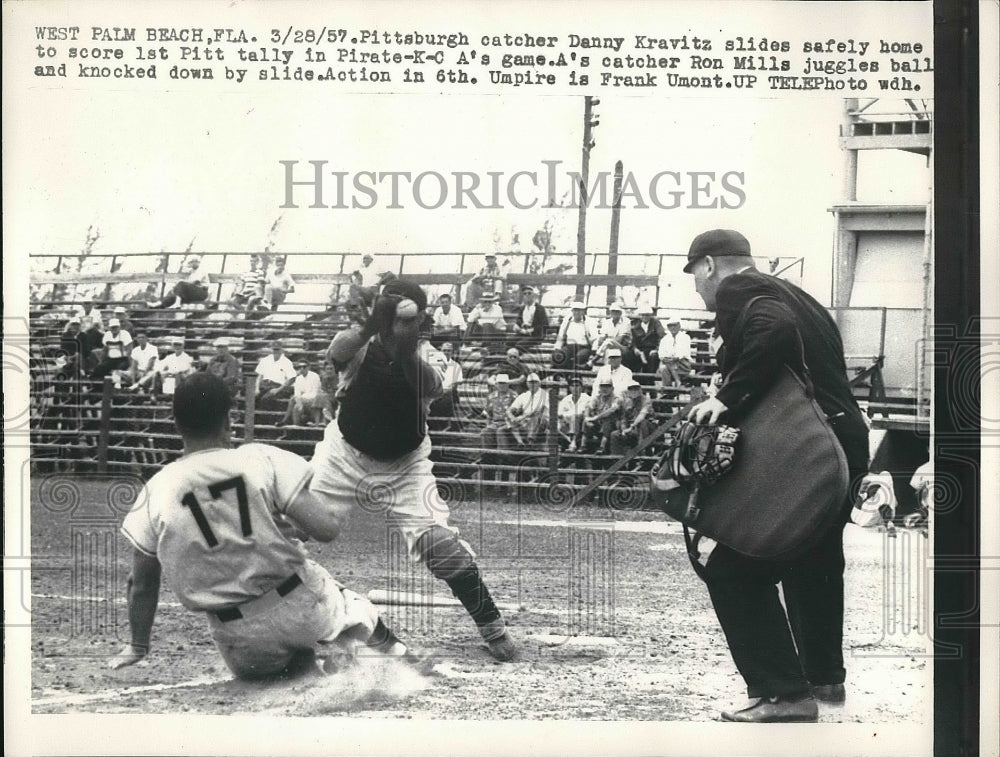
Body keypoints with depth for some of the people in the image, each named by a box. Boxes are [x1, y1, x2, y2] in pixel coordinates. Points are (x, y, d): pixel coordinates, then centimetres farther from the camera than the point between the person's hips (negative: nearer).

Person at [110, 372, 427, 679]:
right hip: (303, 608, 3)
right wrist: (340, 512, 10)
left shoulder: (156, 490, -4)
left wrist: (136, 646, 17)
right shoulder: (261, 459, -9)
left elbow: (142, 582, 4)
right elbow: (326, 529, -13)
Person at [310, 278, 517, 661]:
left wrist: (405, 351, -48)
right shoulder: (359, 346, -20)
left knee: (437, 538, -15)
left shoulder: (425, 361, -16)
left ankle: (491, 623, 0)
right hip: (346, 455, 1)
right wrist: (372, 326, -57)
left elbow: (431, 388, -34)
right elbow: (337, 352, -40)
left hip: (404, 464, -1)